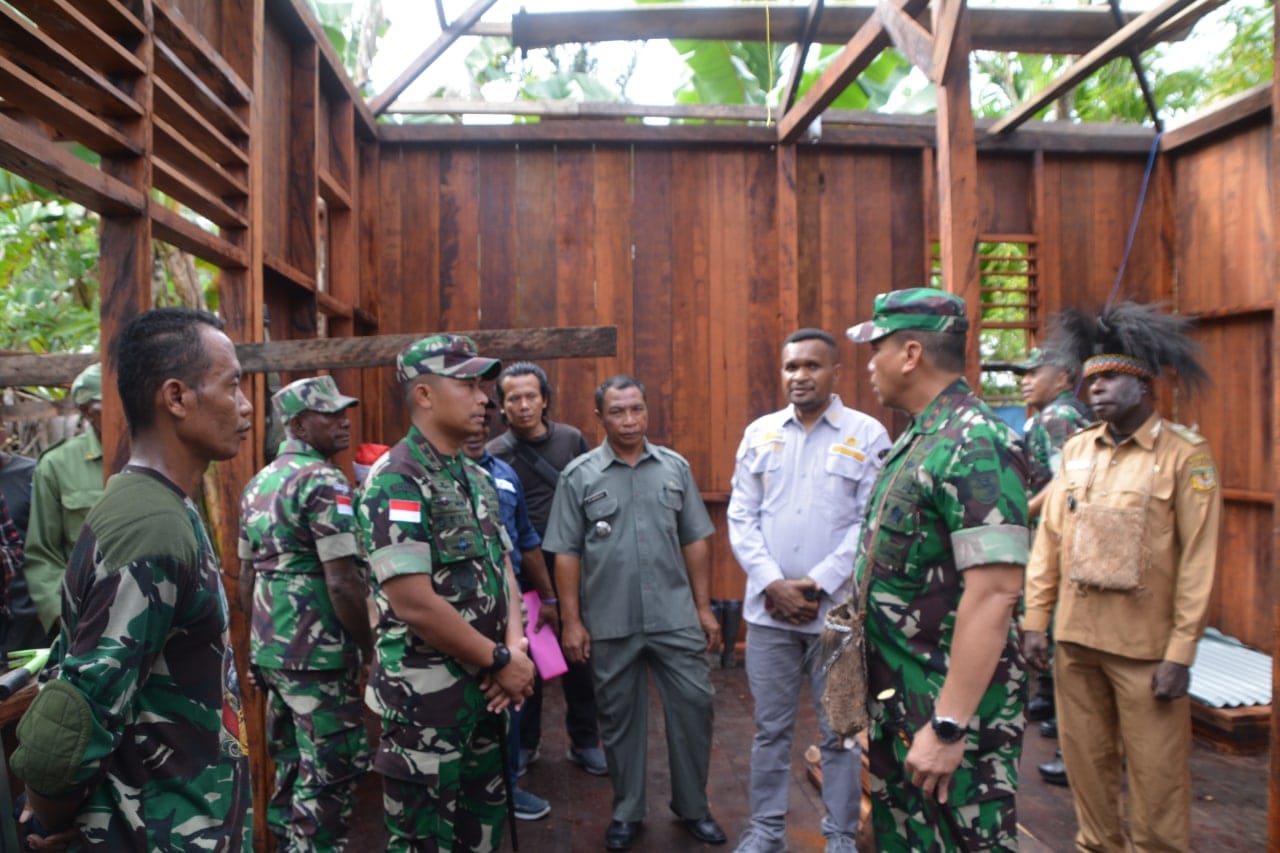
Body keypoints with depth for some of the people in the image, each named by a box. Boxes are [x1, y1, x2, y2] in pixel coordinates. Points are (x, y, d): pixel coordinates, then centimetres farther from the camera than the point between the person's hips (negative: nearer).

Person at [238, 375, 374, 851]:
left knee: (291, 765, 19)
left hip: (270, 650, 9)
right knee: (331, 772, 2)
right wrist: (369, 647, -10)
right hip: (318, 654, -9)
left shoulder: (259, 484, 11)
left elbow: (246, 577, 16)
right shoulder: (323, 482, -16)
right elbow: (343, 583, -21)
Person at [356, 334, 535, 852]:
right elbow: (415, 603, -24)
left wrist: (515, 645, -7)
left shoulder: (477, 478, 8)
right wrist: (501, 660, -14)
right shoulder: (396, 483, -18)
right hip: (427, 695, -8)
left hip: (484, 688, 8)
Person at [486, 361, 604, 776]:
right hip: (523, 575, -1)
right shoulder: (494, 455, -5)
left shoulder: (572, 440, 1)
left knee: (579, 657, 10)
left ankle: (584, 742, 26)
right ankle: (525, 743, 29)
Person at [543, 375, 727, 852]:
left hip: (676, 618, 2)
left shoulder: (675, 467, 4)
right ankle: (627, 812, 30)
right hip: (610, 624, -1)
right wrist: (571, 621, -5)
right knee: (619, 717, 12)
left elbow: (695, 541, 6)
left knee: (694, 704, 6)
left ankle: (692, 806, 27)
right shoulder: (579, 476, -3)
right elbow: (566, 553, -2)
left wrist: (704, 607, 4)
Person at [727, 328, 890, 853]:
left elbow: (871, 523, -8)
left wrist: (818, 585, -13)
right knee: (771, 727, 13)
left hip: (839, 609, -2)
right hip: (768, 609, 3)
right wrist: (772, 584, -8)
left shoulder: (868, 435, -3)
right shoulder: (759, 434, 6)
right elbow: (741, 518, 4)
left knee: (839, 730, 10)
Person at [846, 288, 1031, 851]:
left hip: (951, 704, -9)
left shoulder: (975, 444, -20)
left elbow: (995, 592, -27)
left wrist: (948, 727, -27)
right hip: (898, 696, 9)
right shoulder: (919, 439, 10)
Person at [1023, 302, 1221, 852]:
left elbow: (1198, 561, -9)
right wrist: (1036, 620, 4)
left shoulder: (1185, 455, -7)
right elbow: (1048, 539, 7)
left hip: (1144, 647, -4)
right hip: (1075, 637, 4)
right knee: (1086, 762, 15)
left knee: (1156, 774, 6)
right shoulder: (1076, 450, 6)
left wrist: (1181, 653, -11)